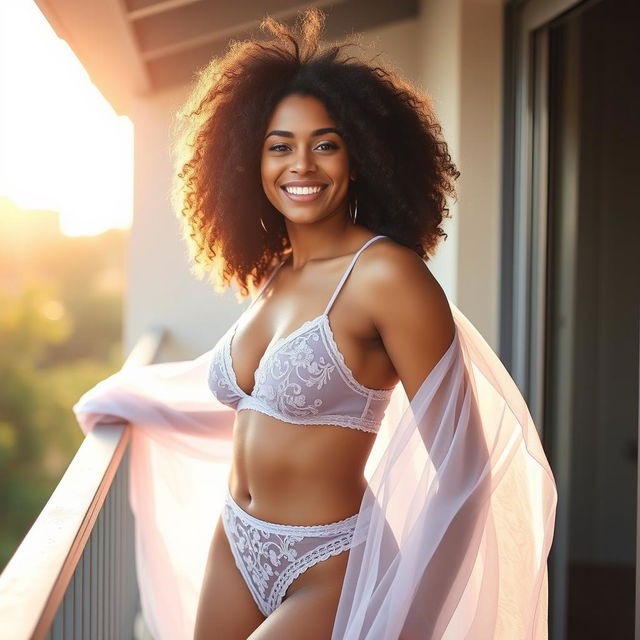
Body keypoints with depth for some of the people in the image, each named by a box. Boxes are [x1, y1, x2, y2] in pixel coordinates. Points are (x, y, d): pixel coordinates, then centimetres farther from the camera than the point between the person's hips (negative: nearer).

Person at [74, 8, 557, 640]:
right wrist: (122, 398, 37)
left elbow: (456, 457, -19)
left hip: (329, 572, -7)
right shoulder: (273, 274, 5)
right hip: (234, 548, 7)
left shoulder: (386, 274, -17)